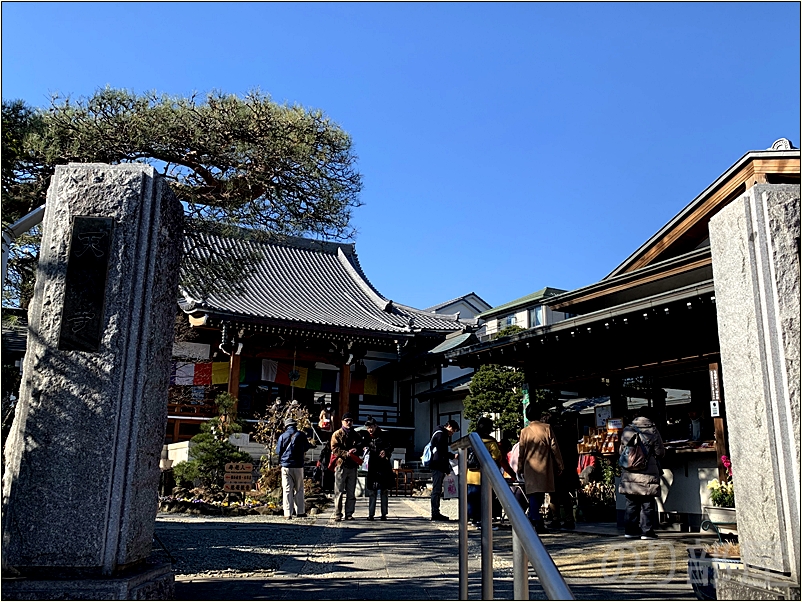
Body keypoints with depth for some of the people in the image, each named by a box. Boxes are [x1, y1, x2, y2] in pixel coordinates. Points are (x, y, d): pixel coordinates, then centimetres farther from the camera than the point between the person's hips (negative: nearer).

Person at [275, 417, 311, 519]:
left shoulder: (283, 436, -1)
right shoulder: (301, 435, 0)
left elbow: (278, 451, 2)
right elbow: (306, 448, 12)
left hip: (286, 466, 0)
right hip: (298, 465, 0)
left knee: (287, 490, 2)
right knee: (299, 489, 11)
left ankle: (288, 513, -1)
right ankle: (300, 511, 14)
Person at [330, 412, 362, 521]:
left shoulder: (356, 435, 16)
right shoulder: (337, 434, 4)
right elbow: (334, 449, -6)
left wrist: (356, 450, -7)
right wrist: (346, 453, -19)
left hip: (353, 466, 4)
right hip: (341, 465, -4)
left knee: (351, 493, 7)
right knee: (339, 492, -3)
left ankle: (349, 514, 13)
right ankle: (338, 514, 1)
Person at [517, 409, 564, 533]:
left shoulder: (524, 431, 0)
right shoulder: (546, 428, -3)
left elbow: (521, 452, 5)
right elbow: (554, 448, -2)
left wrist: (520, 468, 16)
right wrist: (560, 465, 6)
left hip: (530, 467, 0)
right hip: (545, 467, 0)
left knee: (533, 494, 3)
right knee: (541, 494, 11)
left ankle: (536, 520, -7)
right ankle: (534, 518, 14)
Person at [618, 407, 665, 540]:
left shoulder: (627, 430, 3)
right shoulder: (653, 431, -6)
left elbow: (621, 450, 10)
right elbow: (660, 452, -1)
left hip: (629, 474, 3)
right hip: (648, 473, -3)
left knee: (631, 503, 11)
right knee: (648, 504, 4)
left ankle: (630, 530, 15)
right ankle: (647, 531, 5)